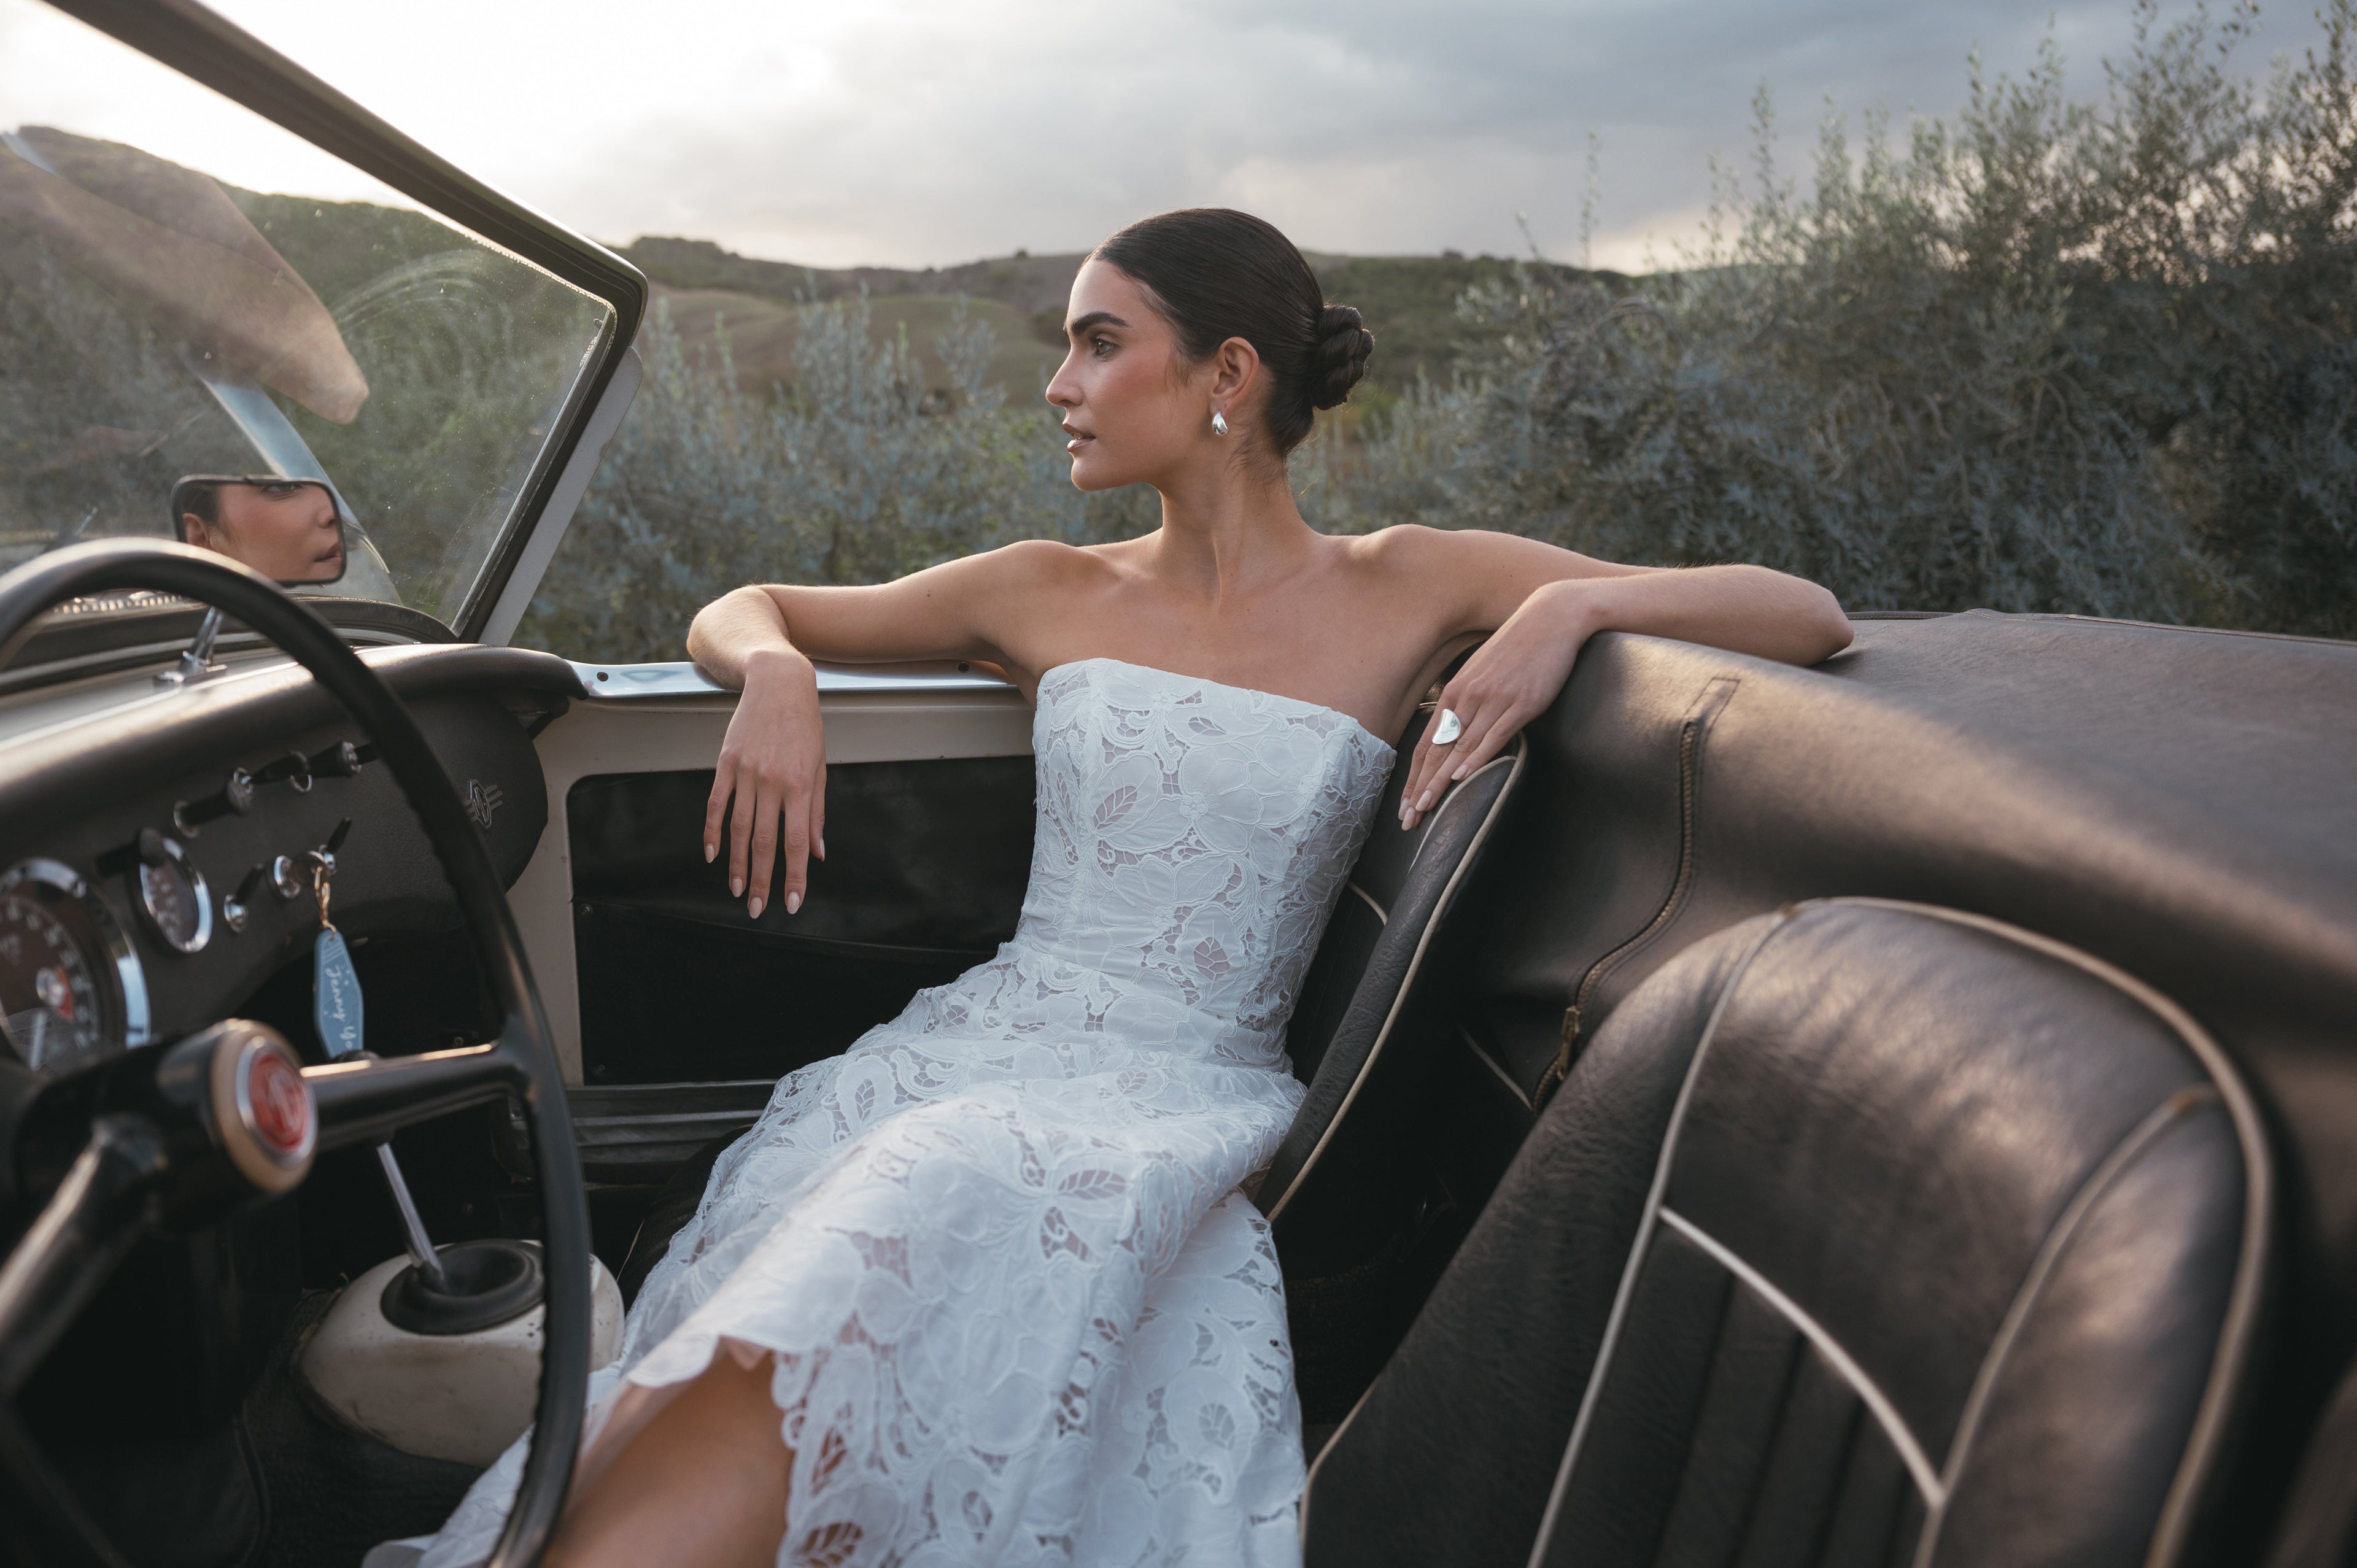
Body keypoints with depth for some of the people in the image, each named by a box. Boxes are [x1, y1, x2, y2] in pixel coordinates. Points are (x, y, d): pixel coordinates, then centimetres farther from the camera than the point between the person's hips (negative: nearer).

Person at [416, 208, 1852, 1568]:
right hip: (979, 1044, 3)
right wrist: (778, 676, 2)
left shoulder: (1402, 593, 6)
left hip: (1190, 1102, -2)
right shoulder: (1051, 596, 14)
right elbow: (740, 611, 27)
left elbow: (1810, 620, 7)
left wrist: (1572, 604, -11)